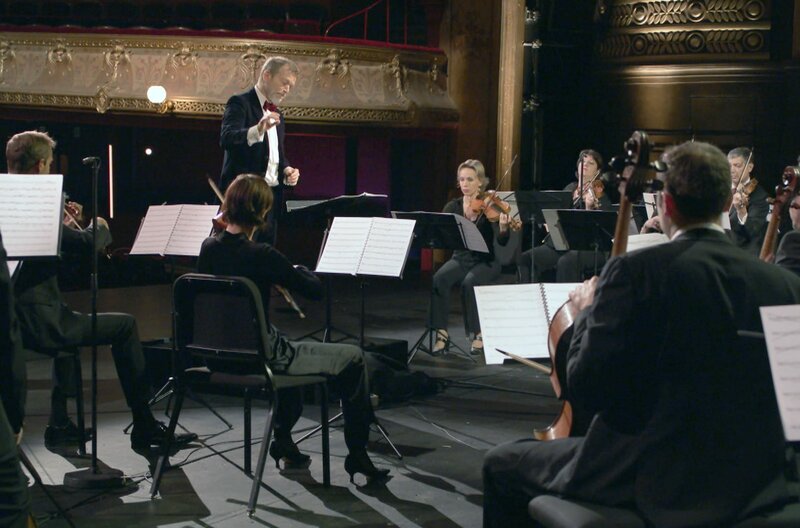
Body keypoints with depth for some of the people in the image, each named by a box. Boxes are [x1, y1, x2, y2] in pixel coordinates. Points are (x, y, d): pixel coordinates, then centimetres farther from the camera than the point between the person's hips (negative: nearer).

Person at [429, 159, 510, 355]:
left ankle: (479, 334, -18)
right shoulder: (453, 207, 3)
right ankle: (441, 333, -21)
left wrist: (503, 227, -35)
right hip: (461, 258, 3)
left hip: (486, 261, -3)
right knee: (439, 279, -28)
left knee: (470, 282, -34)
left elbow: (502, 242, -14)